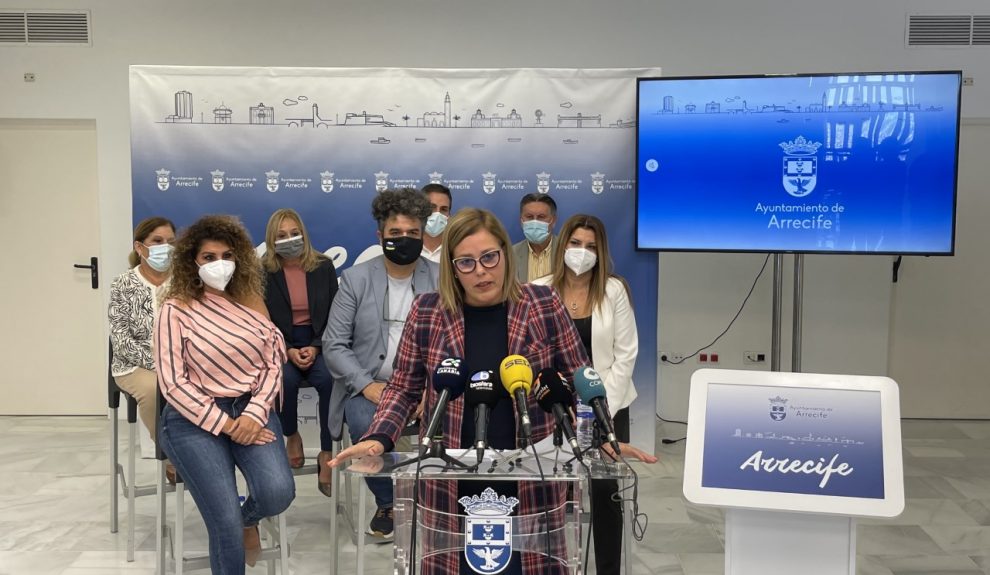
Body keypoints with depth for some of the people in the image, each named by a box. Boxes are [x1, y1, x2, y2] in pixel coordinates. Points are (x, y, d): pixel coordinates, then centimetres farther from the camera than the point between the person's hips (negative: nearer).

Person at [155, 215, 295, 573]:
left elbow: (273, 363, 6)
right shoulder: (177, 309, -3)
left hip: (250, 410, 3)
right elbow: (173, 382, -7)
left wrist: (255, 413, -11)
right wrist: (225, 423, -13)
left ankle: (249, 519, 16)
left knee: (278, 493, -20)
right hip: (195, 418, -3)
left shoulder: (250, 301, 8)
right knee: (225, 522, -18)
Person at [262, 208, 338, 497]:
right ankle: (291, 437, 0)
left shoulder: (324, 267, 4)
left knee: (330, 380, -30)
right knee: (286, 379, -32)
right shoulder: (263, 273, 2)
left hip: (319, 342, 1)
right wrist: (289, 351, -14)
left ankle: (326, 454, -19)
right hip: (280, 345, 0)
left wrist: (315, 348, -11)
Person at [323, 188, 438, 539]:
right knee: (367, 426, -31)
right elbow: (333, 345, -1)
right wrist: (368, 385, -15)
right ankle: (387, 503, 0)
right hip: (366, 387, 0)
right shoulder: (355, 279, 4)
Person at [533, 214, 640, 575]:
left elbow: (625, 355, -3)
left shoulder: (614, 291, -3)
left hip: (607, 406, 0)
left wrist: (603, 408, -7)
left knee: (605, 490, 4)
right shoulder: (538, 291, -3)